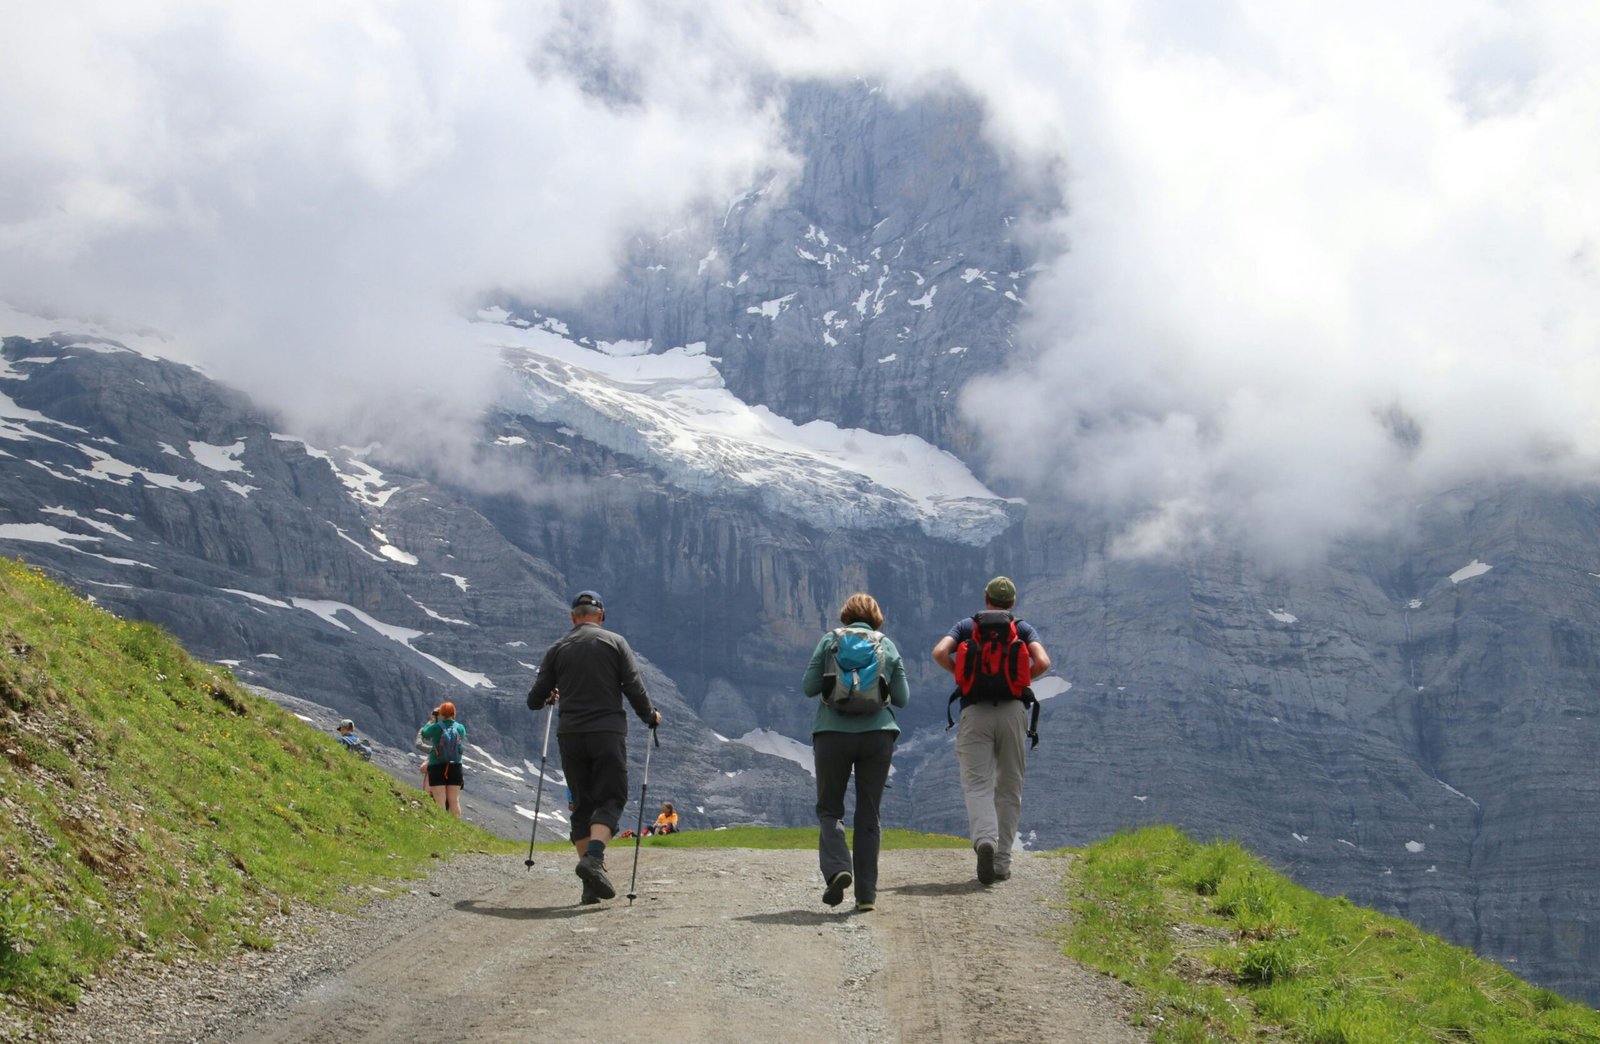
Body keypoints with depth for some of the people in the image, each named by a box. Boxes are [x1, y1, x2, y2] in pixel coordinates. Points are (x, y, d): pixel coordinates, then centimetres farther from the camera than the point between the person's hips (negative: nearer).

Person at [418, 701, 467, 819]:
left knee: (440, 801, -1)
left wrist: (431, 721, 25)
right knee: (454, 800, 7)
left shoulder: (436, 727, -9)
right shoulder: (460, 728, -1)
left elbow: (424, 734, 10)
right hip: (455, 767, 3)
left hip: (437, 767, -3)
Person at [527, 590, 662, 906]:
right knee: (610, 799, 1)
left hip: (569, 736, 3)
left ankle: (591, 885, 2)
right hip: (608, 733, -3)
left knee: (582, 805, 8)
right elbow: (634, 687, -3)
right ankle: (593, 857, -27)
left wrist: (549, 698, 31)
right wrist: (650, 716, 14)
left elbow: (535, 699, 8)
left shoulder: (557, 649, 7)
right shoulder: (614, 642, 1)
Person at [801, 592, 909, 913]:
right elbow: (902, 698, 6)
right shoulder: (888, 646, 6)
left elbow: (808, 687, 0)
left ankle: (837, 868, -15)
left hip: (833, 734, -1)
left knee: (829, 808, 10)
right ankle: (866, 893, 5)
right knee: (868, 815, 8)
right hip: (878, 735, 1)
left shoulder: (830, 640, 2)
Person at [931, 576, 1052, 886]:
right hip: (1013, 709, 1)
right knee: (1009, 787, 10)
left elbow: (940, 653, -4)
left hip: (975, 711, -1)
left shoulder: (966, 626, 13)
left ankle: (984, 839, -33)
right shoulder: (1023, 628, 12)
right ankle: (1002, 861, 9)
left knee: (977, 784, -4)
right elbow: (1042, 662, -5)